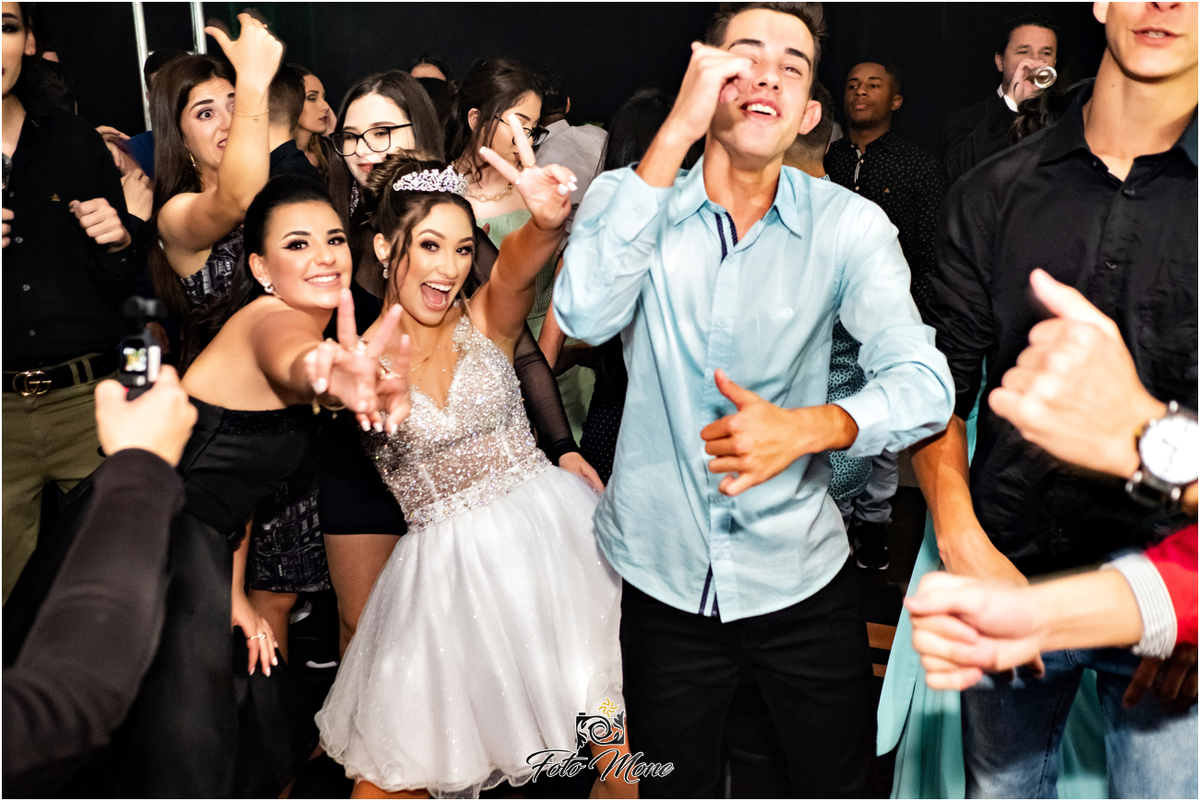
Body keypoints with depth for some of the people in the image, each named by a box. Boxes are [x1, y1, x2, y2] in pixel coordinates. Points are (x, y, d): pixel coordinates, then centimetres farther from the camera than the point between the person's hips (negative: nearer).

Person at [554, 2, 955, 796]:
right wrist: (678, 130, -29)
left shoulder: (848, 224, -7)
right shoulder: (629, 198, -6)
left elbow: (923, 381, -18)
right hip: (659, 574, 0)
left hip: (803, 577, 1)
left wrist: (804, 427, -38)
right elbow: (586, 315, -27)